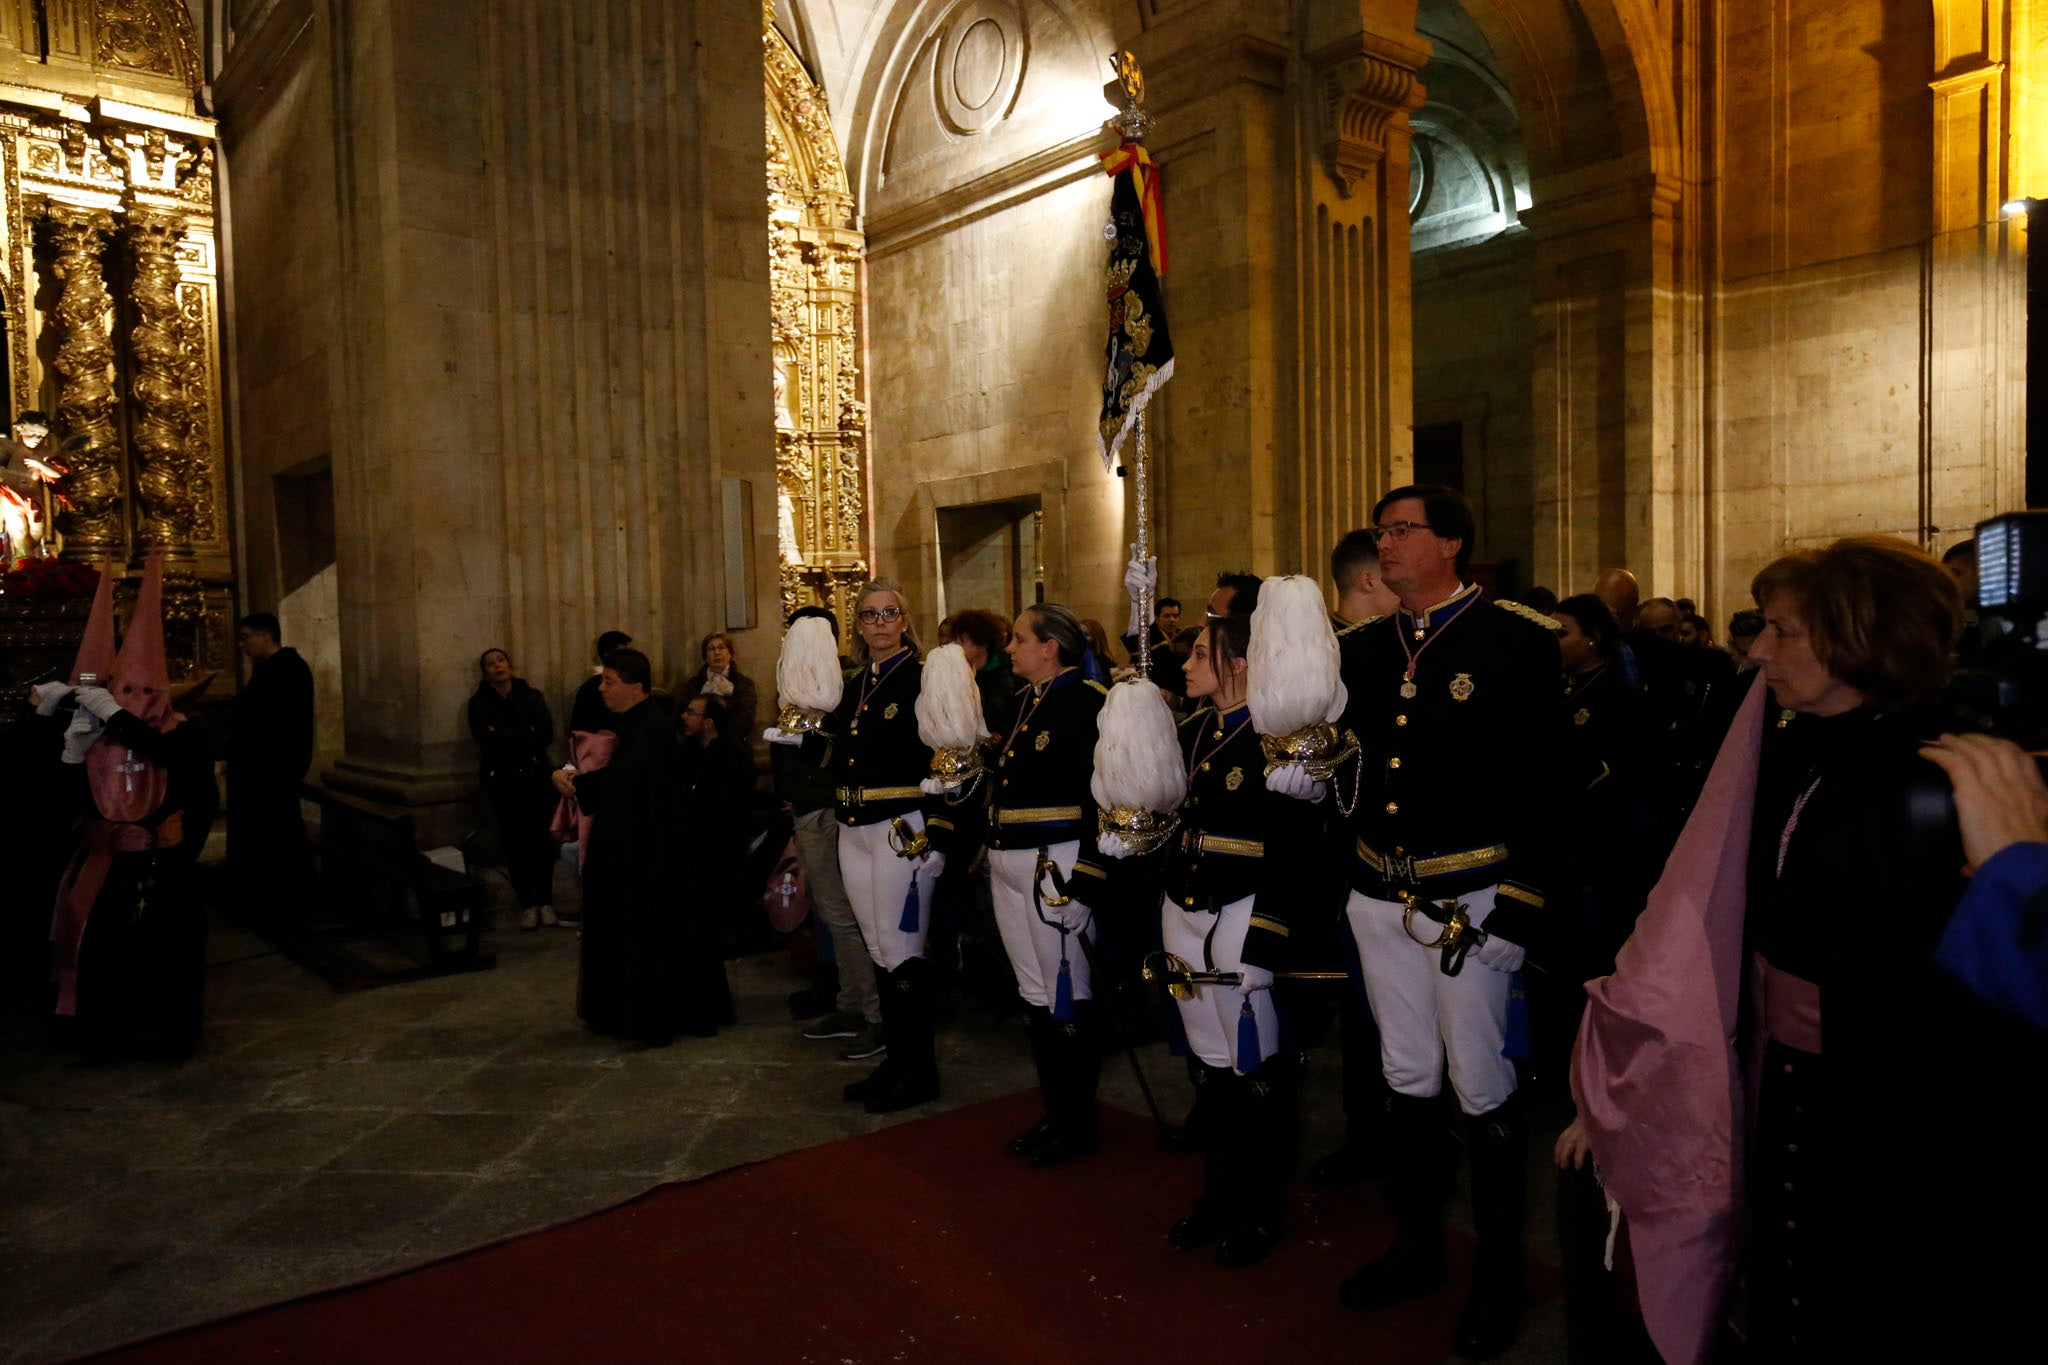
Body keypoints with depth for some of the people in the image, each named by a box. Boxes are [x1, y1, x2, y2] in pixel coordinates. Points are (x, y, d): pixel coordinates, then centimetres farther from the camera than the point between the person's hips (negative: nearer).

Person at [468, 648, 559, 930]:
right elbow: (486, 740, -12)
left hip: (536, 777, 0)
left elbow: (546, 734, -8)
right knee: (515, 841, -2)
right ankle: (527, 904, 7)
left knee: (541, 839, -3)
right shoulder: (479, 703, 4)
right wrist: (525, 733, -12)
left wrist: (505, 738, -12)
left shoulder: (532, 696, 5)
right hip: (503, 782, 0)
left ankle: (545, 902, 7)